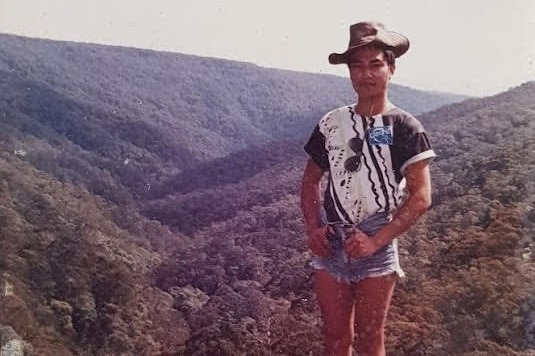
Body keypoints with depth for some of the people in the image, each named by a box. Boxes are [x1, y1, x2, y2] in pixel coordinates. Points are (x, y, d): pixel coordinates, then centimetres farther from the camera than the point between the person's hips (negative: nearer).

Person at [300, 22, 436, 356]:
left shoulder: (405, 127, -7)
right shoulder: (331, 123, 3)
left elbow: (421, 197, -10)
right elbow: (311, 181, 12)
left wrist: (376, 241, -15)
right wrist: (312, 228, -3)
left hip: (376, 251, -3)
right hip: (329, 247, 3)